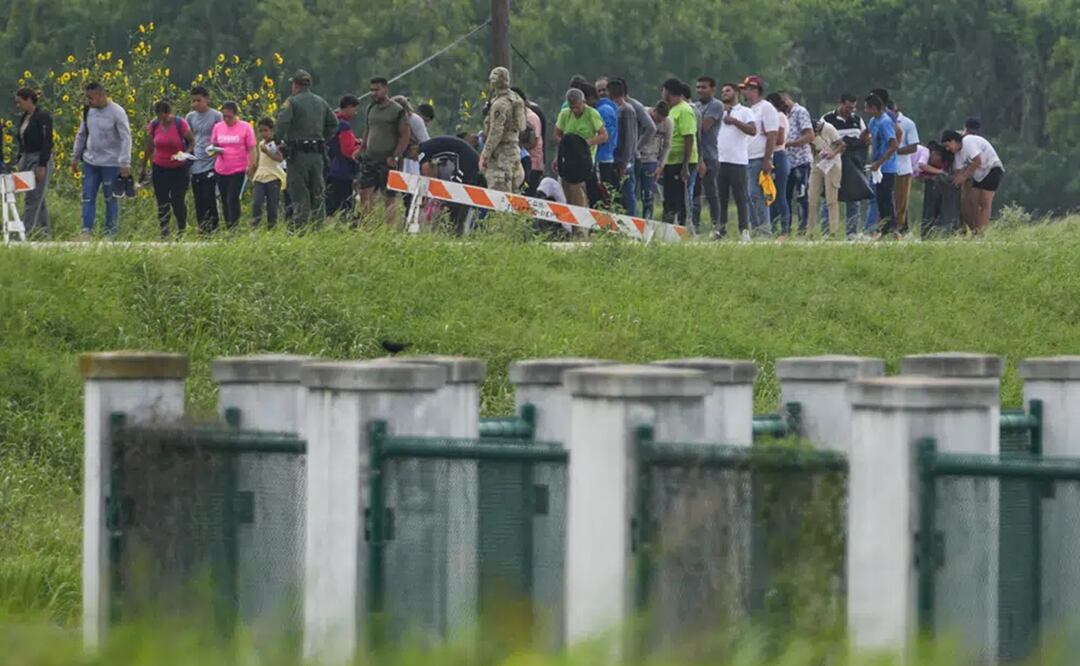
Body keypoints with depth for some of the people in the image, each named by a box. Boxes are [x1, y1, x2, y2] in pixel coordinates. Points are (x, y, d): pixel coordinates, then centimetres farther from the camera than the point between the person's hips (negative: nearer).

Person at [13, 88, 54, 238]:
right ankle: (45, 230, 17)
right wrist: (18, 161, 14)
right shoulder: (23, 118, 12)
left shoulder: (43, 117, -13)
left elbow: (47, 141, -17)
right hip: (26, 159, 9)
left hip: (40, 160, -9)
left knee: (32, 199, -9)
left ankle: (25, 231, -12)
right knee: (38, 198, 12)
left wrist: (42, 166, -20)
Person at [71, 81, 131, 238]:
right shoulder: (88, 111, 5)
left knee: (111, 199, 4)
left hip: (111, 164, -5)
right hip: (90, 162, 5)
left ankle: (110, 232, 14)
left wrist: (125, 163, -20)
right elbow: (81, 135, 17)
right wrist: (75, 157, 17)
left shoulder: (117, 112, -13)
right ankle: (86, 230, 2)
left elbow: (126, 138, -14)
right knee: (88, 197, 1)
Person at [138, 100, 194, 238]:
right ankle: (164, 234, 7)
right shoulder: (154, 125, -3)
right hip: (160, 168, 3)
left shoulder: (180, 124, -12)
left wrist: (185, 153, -20)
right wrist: (143, 167, 16)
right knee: (162, 203, 1)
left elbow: (192, 141, -1)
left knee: (178, 200, -4)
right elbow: (149, 146, 10)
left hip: (179, 169, -3)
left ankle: (182, 231, 12)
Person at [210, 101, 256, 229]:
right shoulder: (218, 127, 8)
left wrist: (251, 165, -8)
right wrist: (214, 149, -7)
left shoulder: (245, 127, -4)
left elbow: (251, 149, -2)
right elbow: (213, 145, 16)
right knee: (225, 201, 9)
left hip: (238, 170, -5)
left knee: (232, 199, -11)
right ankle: (228, 228, 17)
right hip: (220, 170, 5)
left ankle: (233, 227, -7)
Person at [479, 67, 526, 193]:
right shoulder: (515, 98, 12)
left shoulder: (500, 104, -16)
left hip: (501, 152, -10)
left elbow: (496, 132, -20)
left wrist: (485, 155, -16)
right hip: (514, 148, 10)